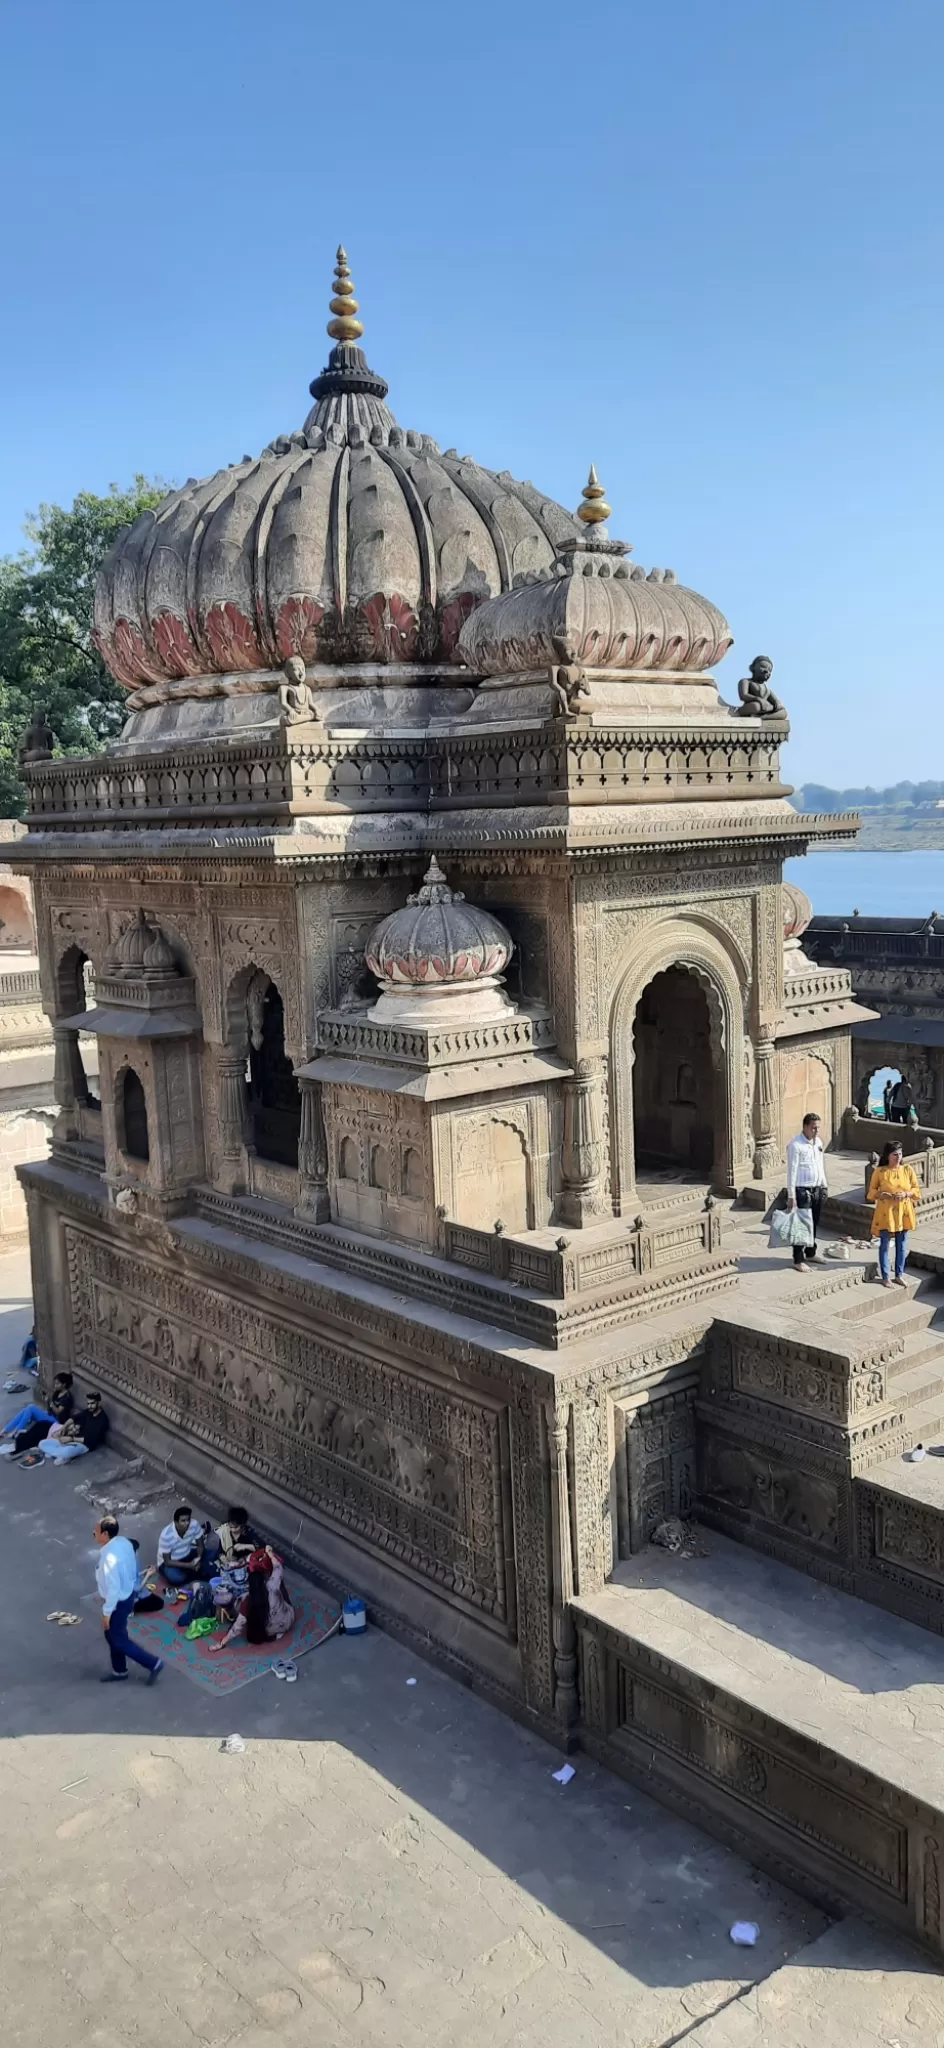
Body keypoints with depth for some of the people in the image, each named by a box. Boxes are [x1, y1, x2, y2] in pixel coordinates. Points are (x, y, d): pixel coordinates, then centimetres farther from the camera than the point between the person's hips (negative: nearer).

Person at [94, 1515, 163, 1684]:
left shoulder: (109, 1556, -34)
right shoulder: (124, 1542, -6)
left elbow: (113, 1588, -29)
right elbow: (132, 1570, 7)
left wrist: (107, 1612, -18)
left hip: (118, 1602, -9)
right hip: (128, 1594, 9)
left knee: (119, 1640, 11)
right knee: (112, 1635, 25)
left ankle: (153, 1664, 16)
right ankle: (119, 1670, 41)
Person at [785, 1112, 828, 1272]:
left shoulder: (818, 1142, 8)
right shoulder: (795, 1145, -16)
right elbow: (792, 1171, -16)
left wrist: (823, 1186, 16)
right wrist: (791, 1195, -17)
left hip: (817, 1189, 7)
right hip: (802, 1191, -7)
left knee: (814, 1223, 16)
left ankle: (810, 1253, 32)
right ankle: (798, 1260, 1)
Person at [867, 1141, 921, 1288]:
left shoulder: (908, 1170, -1)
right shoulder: (879, 1171, -7)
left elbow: (916, 1190, 5)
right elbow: (872, 1191, 0)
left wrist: (905, 1194, -14)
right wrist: (882, 1195, -18)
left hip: (903, 1213, 2)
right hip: (886, 1212, -2)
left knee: (902, 1245, 10)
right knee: (884, 1245, 3)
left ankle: (899, 1275, 23)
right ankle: (885, 1277, 12)